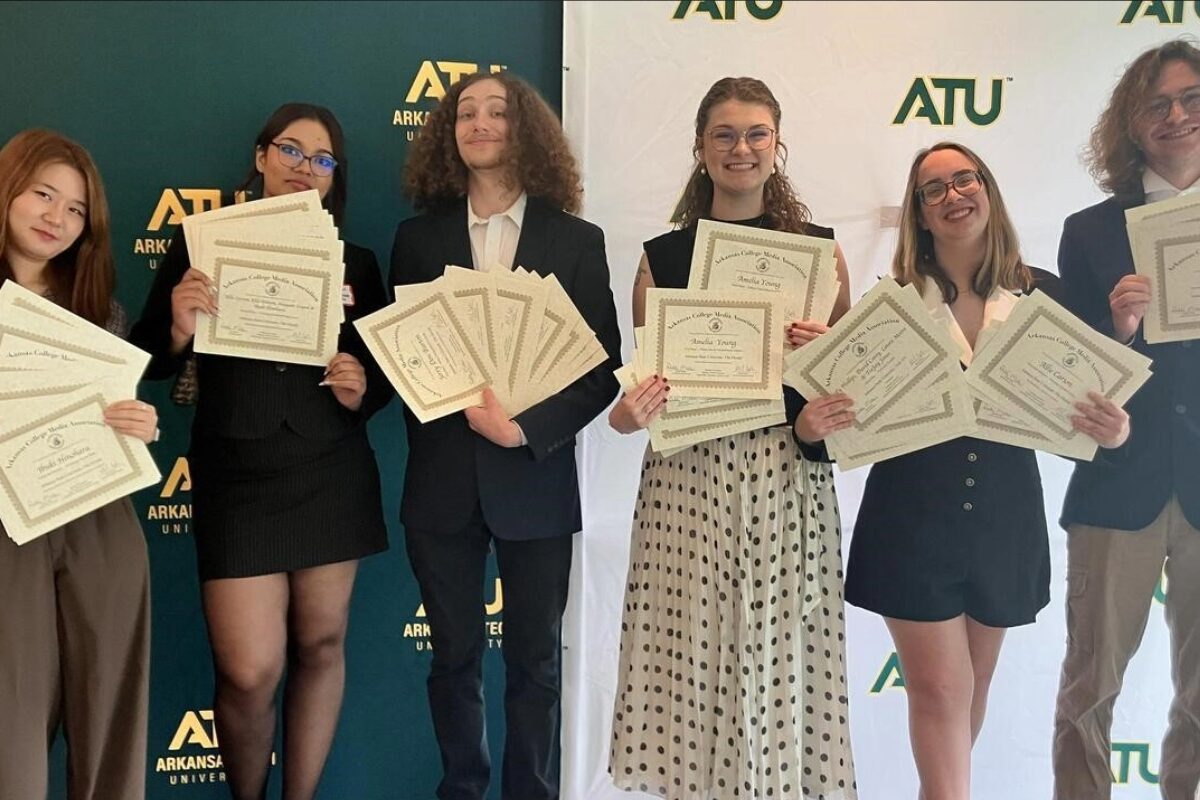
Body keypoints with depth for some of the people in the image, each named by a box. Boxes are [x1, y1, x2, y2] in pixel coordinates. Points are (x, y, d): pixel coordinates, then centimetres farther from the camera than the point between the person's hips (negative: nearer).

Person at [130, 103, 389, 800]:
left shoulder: (355, 262, 8)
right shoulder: (202, 243, 3)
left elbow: (388, 366, 12)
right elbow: (146, 362, 2)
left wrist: (364, 391, -9)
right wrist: (178, 332, -19)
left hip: (334, 475, 2)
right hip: (237, 477, -2)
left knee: (320, 645, 8)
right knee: (249, 672, -6)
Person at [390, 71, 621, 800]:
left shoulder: (576, 240, 1)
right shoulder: (419, 236, 6)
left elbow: (603, 367, -3)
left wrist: (528, 429, -16)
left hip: (535, 479, -1)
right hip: (442, 480, 2)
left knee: (535, 661, 9)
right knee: (454, 657, 12)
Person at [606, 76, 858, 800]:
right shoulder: (662, 257, 8)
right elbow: (647, 375, 10)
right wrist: (629, 413, -11)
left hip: (788, 477, 0)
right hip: (686, 478, 0)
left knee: (782, 654, 1)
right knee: (690, 653, 0)